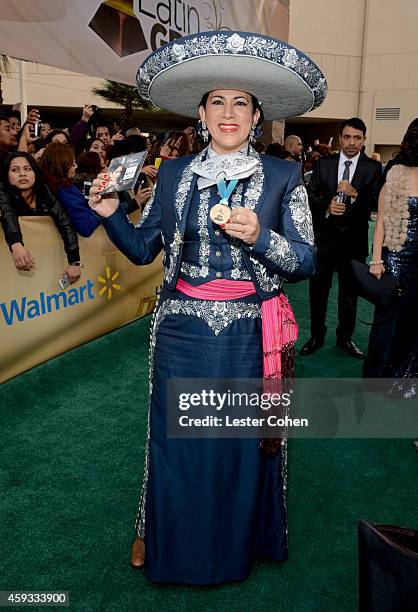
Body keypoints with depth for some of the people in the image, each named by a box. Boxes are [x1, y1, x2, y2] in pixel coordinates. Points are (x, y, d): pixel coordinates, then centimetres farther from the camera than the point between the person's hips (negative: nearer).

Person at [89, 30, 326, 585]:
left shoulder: (283, 177, -2)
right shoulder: (174, 174, 5)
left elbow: (305, 263, -6)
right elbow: (142, 250, 5)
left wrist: (258, 237, -23)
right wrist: (110, 214, -11)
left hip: (251, 333, -1)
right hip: (183, 331, 1)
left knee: (247, 441, 14)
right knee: (174, 439, 12)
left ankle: (242, 537, 42)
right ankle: (162, 534, 40)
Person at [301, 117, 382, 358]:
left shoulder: (373, 168, -2)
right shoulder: (323, 164, 3)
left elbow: (376, 203, -10)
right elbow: (310, 195, 0)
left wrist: (355, 194, -26)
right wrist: (327, 205, -18)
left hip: (354, 239, 0)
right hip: (324, 236, 1)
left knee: (350, 292, 13)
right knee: (318, 289, 8)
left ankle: (345, 337, 29)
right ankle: (317, 336, 24)